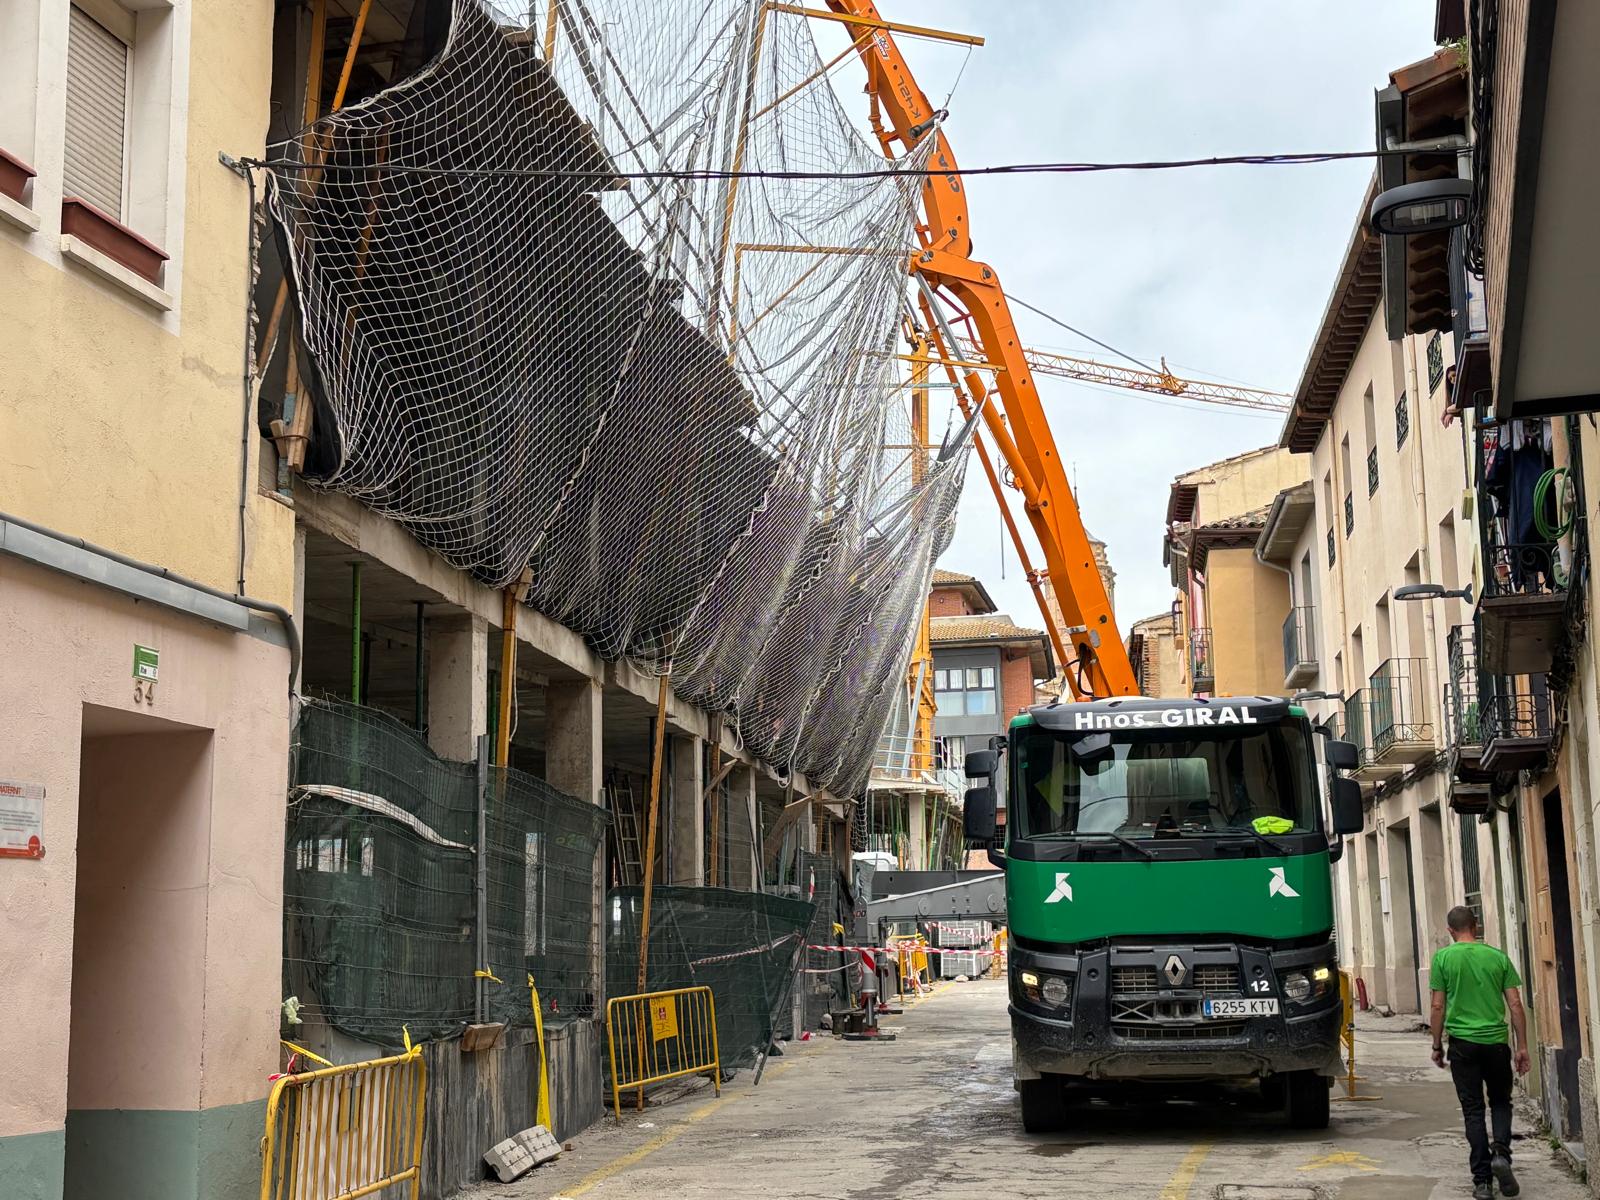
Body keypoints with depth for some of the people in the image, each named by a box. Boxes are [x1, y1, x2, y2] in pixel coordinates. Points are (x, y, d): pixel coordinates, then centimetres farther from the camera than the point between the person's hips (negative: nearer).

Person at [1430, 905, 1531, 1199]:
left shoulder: (1443, 958, -3)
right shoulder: (1498, 957, 2)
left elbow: (1438, 1008, -3)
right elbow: (1515, 1005, 0)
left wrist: (1437, 1046, 8)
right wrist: (1522, 1046, 6)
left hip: (1463, 1044, -1)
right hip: (1496, 1042, 1)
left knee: (1473, 1110, 6)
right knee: (1500, 1102, 19)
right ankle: (1501, 1153, -5)